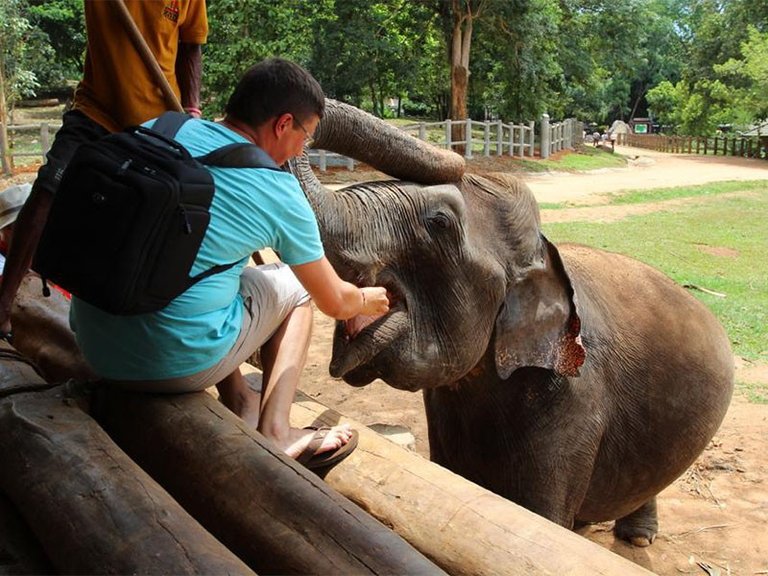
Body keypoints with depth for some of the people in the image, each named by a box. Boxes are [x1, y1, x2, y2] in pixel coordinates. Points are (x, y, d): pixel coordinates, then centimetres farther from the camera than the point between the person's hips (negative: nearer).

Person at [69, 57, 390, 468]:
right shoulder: (279, 192, -6)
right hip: (179, 365, -5)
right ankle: (273, 429, 6)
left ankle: (239, 402, 22)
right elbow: (335, 303, 6)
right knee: (292, 284, 18)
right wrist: (366, 301, 28)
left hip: (93, 346, 5)